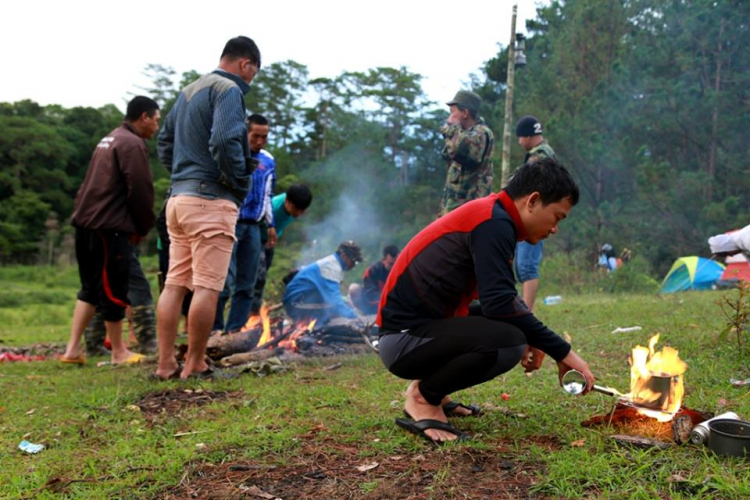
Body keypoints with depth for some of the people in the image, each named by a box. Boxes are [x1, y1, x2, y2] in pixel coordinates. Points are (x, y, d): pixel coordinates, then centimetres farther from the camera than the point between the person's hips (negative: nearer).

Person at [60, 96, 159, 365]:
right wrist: (144, 227, -1)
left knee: (91, 287, 15)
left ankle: (73, 349, 13)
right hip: (110, 226, -10)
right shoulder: (133, 143, -10)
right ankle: (119, 353, 11)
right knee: (113, 289, 0)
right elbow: (140, 190, -15)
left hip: (87, 222, 10)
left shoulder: (108, 140, 21)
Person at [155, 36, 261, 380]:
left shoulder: (189, 91, 20)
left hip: (178, 197, 9)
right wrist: (240, 184, -9)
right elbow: (225, 142, -22)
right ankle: (194, 365, 1)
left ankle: (166, 364, 11)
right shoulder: (228, 90, -8)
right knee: (207, 286, -4)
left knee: (174, 284, 9)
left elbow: (165, 140, 23)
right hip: (211, 200, -9)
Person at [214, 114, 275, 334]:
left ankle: (235, 330, 11)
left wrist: (271, 225, 21)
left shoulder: (269, 161, 14)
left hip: (253, 226, 5)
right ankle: (215, 329, 0)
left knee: (246, 283, 5)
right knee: (225, 280, -9)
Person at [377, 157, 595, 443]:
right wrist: (562, 352, -17)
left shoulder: (491, 218, 13)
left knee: (517, 332, 13)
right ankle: (423, 397, -5)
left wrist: (532, 337, 3)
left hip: (425, 327, 10)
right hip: (404, 338, -10)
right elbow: (500, 303, -25)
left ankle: (431, 389, 14)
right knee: (510, 342, -27)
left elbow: (494, 300, 19)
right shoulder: (494, 223, -17)